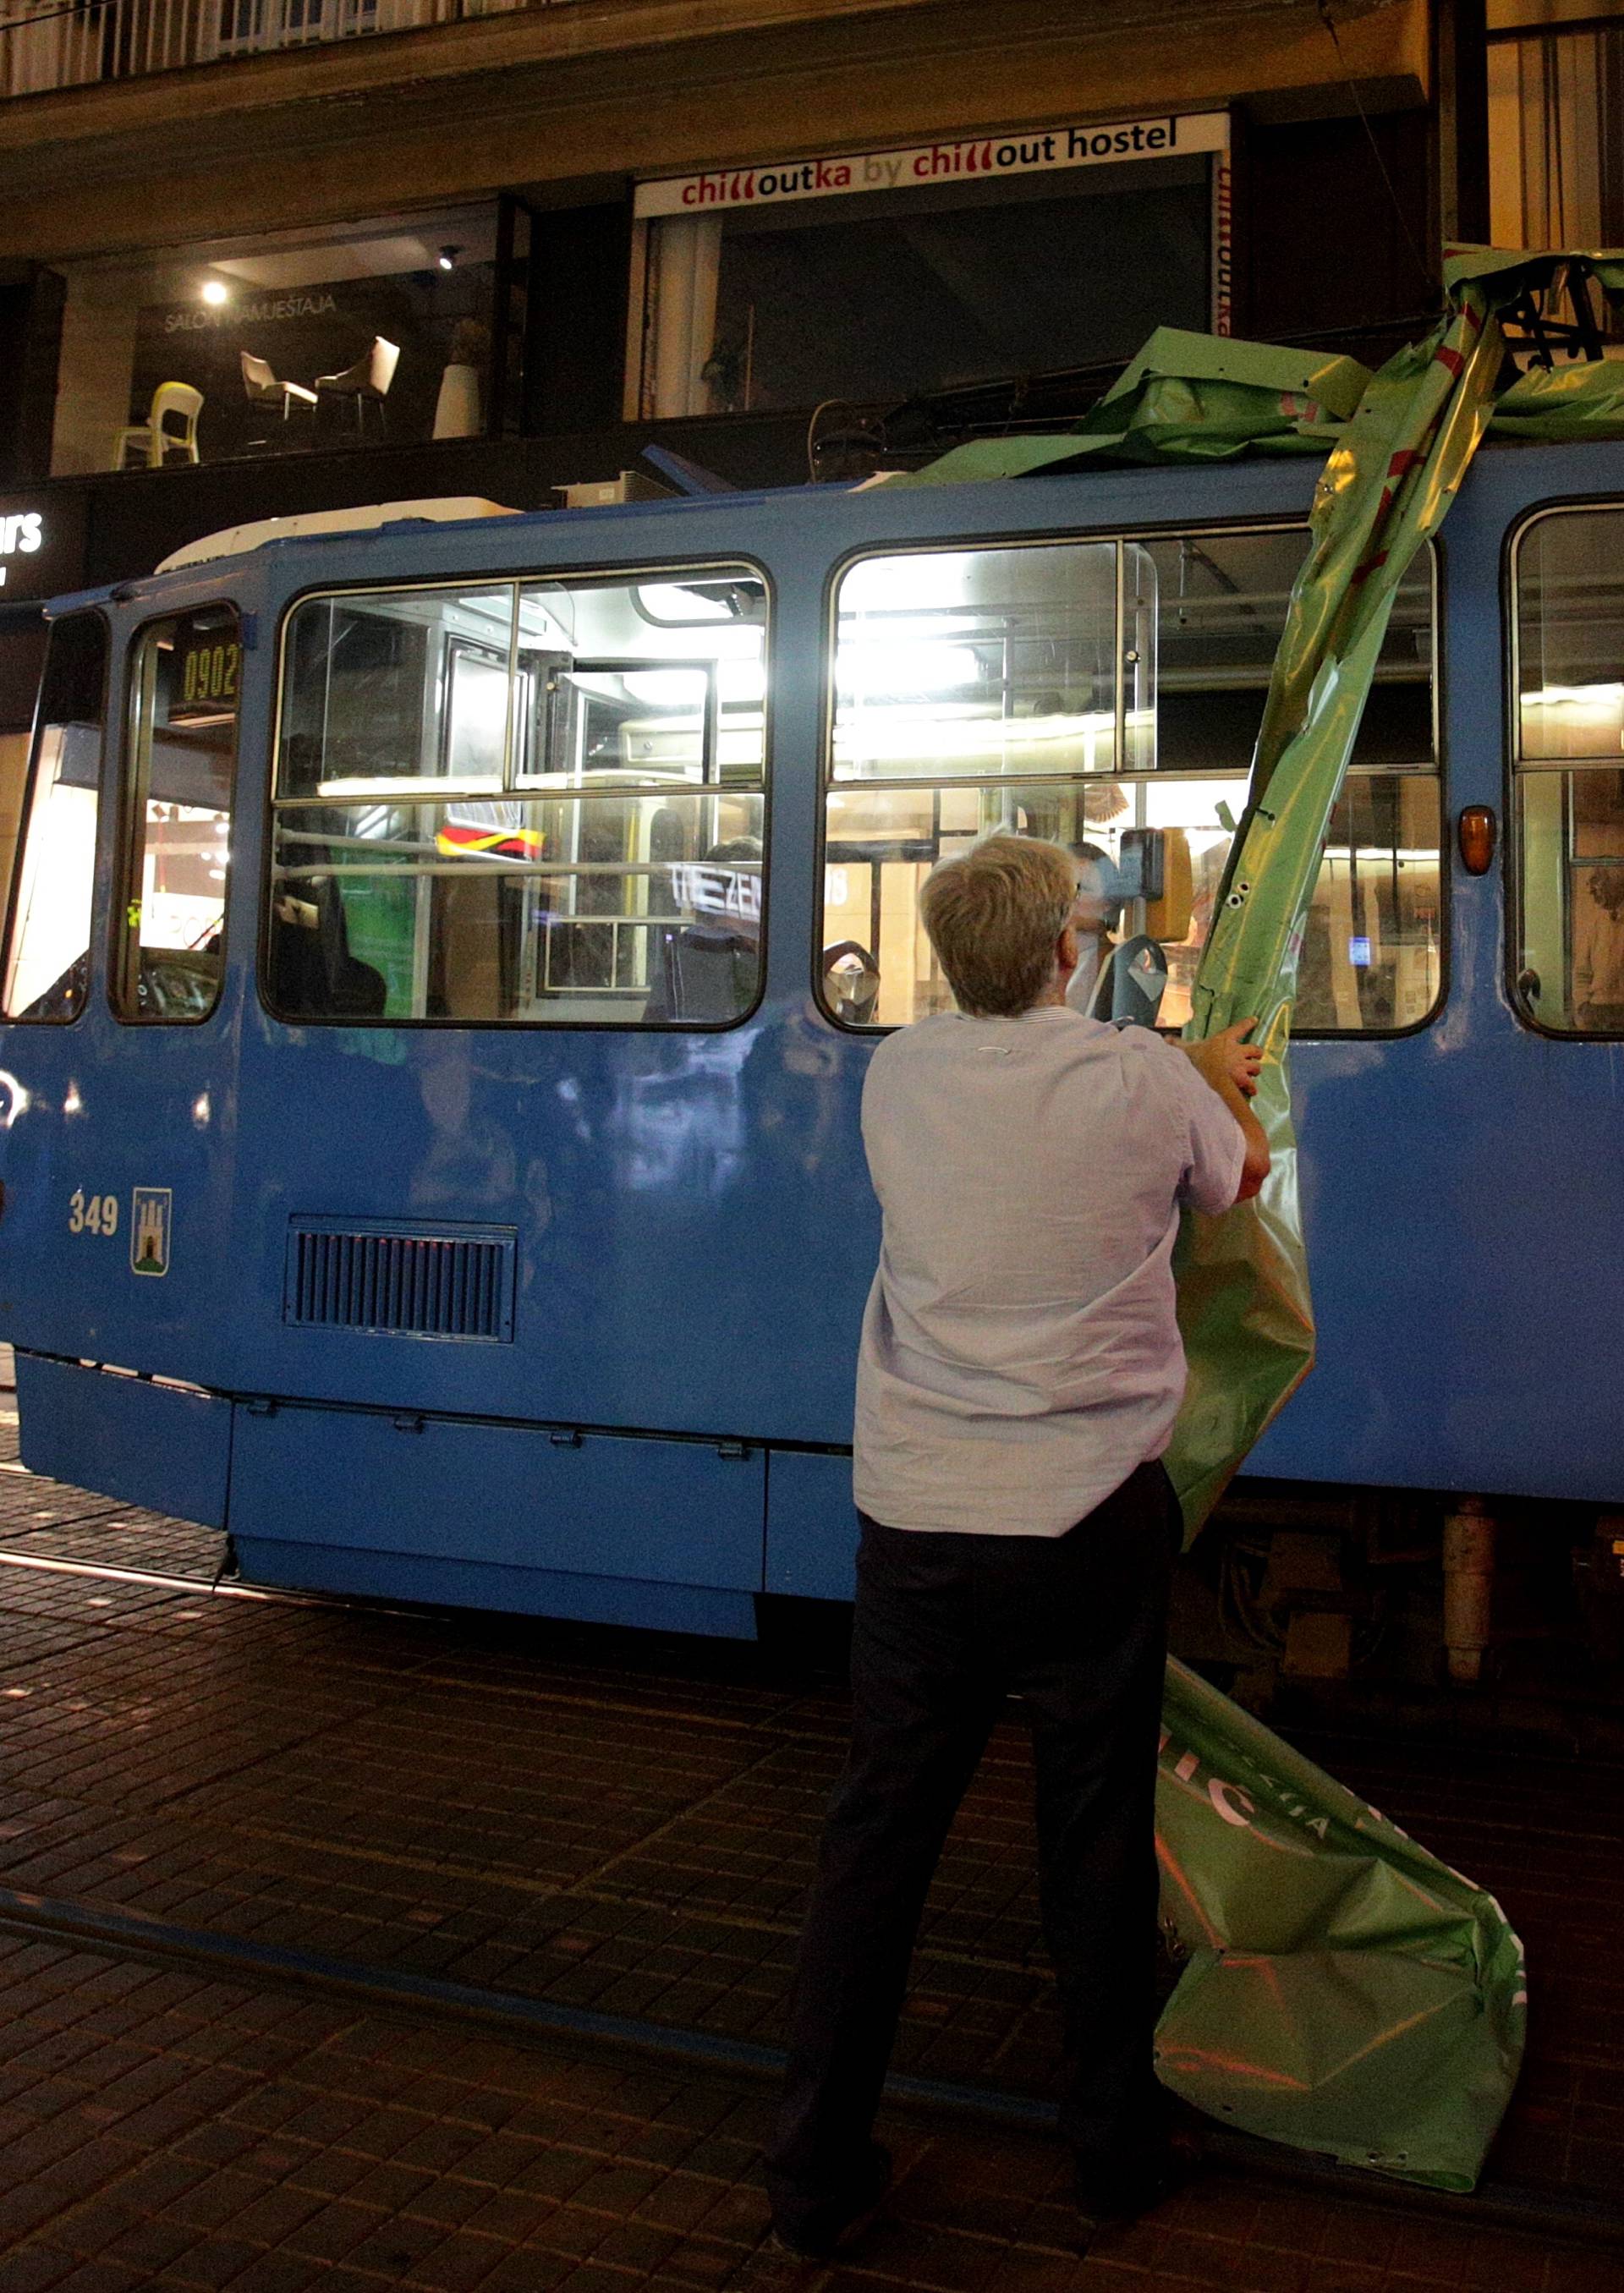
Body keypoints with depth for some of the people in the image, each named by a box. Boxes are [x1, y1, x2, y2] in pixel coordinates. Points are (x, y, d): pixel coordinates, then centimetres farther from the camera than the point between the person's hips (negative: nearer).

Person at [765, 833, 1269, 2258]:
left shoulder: (900, 1073, 1)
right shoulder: (1146, 1081, -8)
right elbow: (1241, 1177, 14)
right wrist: (1217, 1081, 35)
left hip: (915, 1514, 2)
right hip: (1092, 1519, -2)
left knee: (879, 1832, 10)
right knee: (1100, 1834, 14)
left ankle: (818, 2178, 20)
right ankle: (1116, 2151, 32)